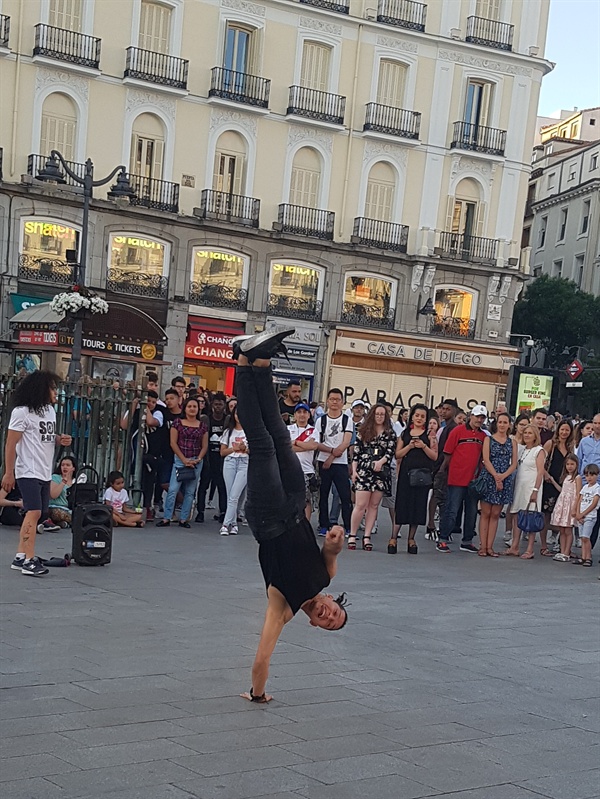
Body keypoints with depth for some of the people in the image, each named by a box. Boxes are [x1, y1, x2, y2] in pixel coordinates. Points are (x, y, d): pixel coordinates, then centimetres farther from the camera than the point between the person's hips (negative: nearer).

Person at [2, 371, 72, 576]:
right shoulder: (22, 412, -11)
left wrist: (60, 440, 3)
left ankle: (20, 557, 15)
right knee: (34, 512, -17)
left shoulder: (50, 410, 14)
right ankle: (29, 561, -17)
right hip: (28, 472, -9)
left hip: (45, 473, 9)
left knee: (35, 514, 9)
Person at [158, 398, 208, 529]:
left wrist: (198, 459, -7)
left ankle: (184, 519, 10)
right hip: (180, 459, -2)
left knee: (190, 492, 4)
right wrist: (184, 460, -8)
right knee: (173, 489, -9)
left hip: (196, 461, 3)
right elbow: (173, 443, -3)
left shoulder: (202, 426, 8)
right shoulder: (177, 423, 1)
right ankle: (166, 518, -4)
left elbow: (205, 445, 9)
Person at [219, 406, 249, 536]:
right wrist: (234, 448, -7)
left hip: (244, 463, -3)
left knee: (234, 496, -10)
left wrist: (245, 449, -14)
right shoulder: (228, 431, 13)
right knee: (230, 496, 2)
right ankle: (233, 524, 9)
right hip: (229, 463, 3)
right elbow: (222, 452, 10)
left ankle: (226, 524, -11)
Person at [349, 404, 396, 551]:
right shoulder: (363, 431, 9)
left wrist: (381, 461, -21)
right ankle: (352, 536, 1)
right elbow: (356, 452, 7)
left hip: (382, 473, 1)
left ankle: (367, 537, 8)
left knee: (374, 505, 3)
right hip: (364, 471, -1)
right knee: (360, 505, -7)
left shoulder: (390, 434, 9)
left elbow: (391, 451, -3)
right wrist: (354, 470, -1)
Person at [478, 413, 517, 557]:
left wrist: (503, 476, -11)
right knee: (486, 513, -2)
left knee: (495, 514, 3)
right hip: (489, 478, -2)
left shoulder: (512, 442, 11)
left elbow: (514, 463, 4)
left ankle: (489, 546, 4)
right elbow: (486, 460, -4)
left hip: (505, 480, 2)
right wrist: (496, 476, -13)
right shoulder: (489, 439, 5)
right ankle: (483, 546, -2)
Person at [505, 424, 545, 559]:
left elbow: (540, 472, -11)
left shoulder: (539, 451, -5)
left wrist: (535, 490, -18)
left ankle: (530, 550, -2)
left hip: (531, 488, -7)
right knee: (517, 517, 5)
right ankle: (514, 547, 9)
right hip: (519, 487, 7)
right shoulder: (523, 450, 15)